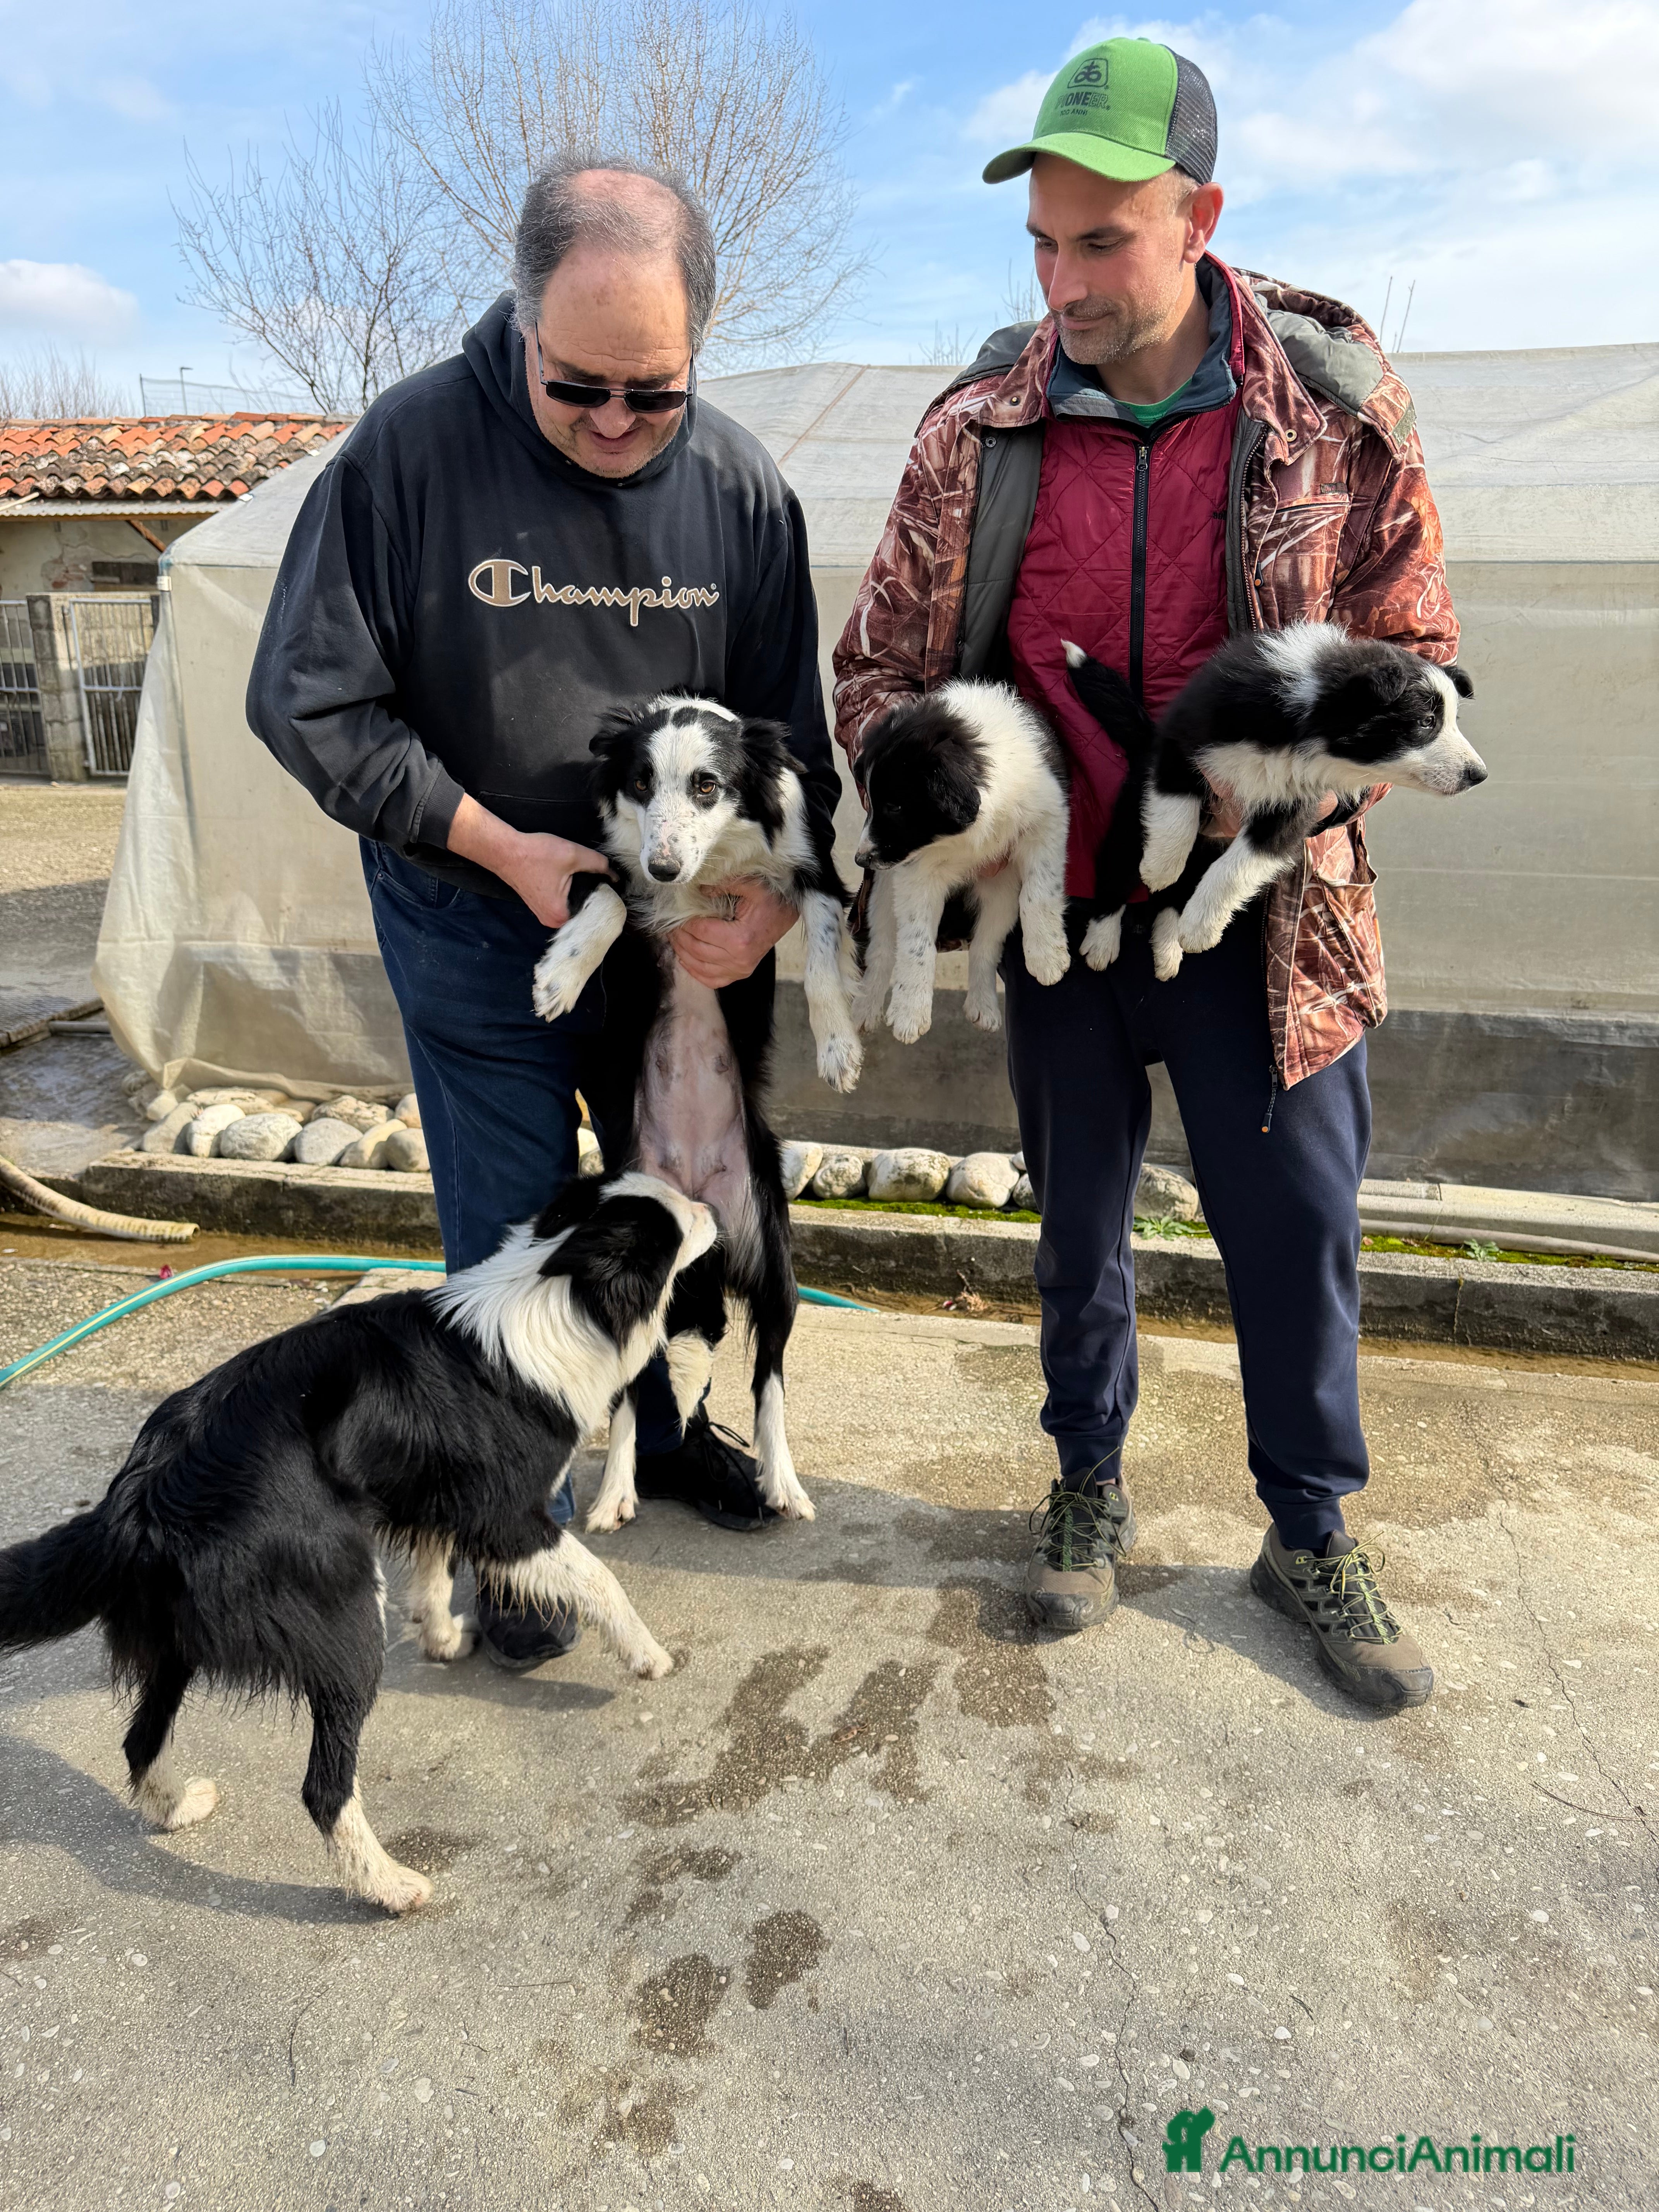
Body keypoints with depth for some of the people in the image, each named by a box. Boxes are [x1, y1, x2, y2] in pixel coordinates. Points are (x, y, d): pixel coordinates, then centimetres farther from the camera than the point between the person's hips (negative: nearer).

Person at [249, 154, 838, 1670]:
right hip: (480, 931, -3)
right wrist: (501, 846, -16)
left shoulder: (742, 487, -5)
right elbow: (309, 703, -11)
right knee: (512, 1240, 4)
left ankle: (663, 1428, 43)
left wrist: (773, 895, -17)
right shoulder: (413, 445, -15)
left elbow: (790, 730, 1)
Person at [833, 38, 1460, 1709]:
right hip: (1058, 911, 2)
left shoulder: (1337, 411, -6)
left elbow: (1411, 657, 0)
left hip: (1265, 917, -1)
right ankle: (1089, 1484, 40)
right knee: (1078, 1218, 16)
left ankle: (1311, 1534, 32)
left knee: (1298, 1226, 8)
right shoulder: (980, 429, -3)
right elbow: (883, 663, 6)